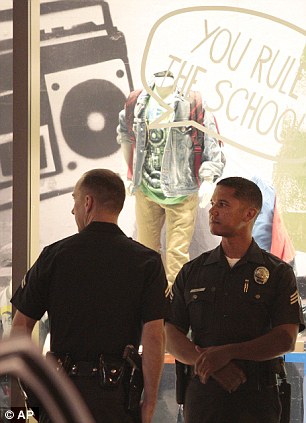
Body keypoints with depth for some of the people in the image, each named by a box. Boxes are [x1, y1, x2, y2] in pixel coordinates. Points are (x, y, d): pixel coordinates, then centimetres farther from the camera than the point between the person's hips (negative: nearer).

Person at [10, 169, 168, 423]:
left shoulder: (54, 255, 2)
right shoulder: (147, 261, -2)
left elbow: (21, 325, 4)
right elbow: (154, 336, -9)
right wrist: (149, 402, -3)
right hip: (117, 391, -1)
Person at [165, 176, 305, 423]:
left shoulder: (278, 273, 3)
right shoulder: (192, 271, 10)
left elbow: (286, 340, -7)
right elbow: (172, 337, 4)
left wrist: (227, 352, -17)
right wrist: (208, 363, -15)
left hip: (257, 400, -2)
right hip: (201, 393, 2)